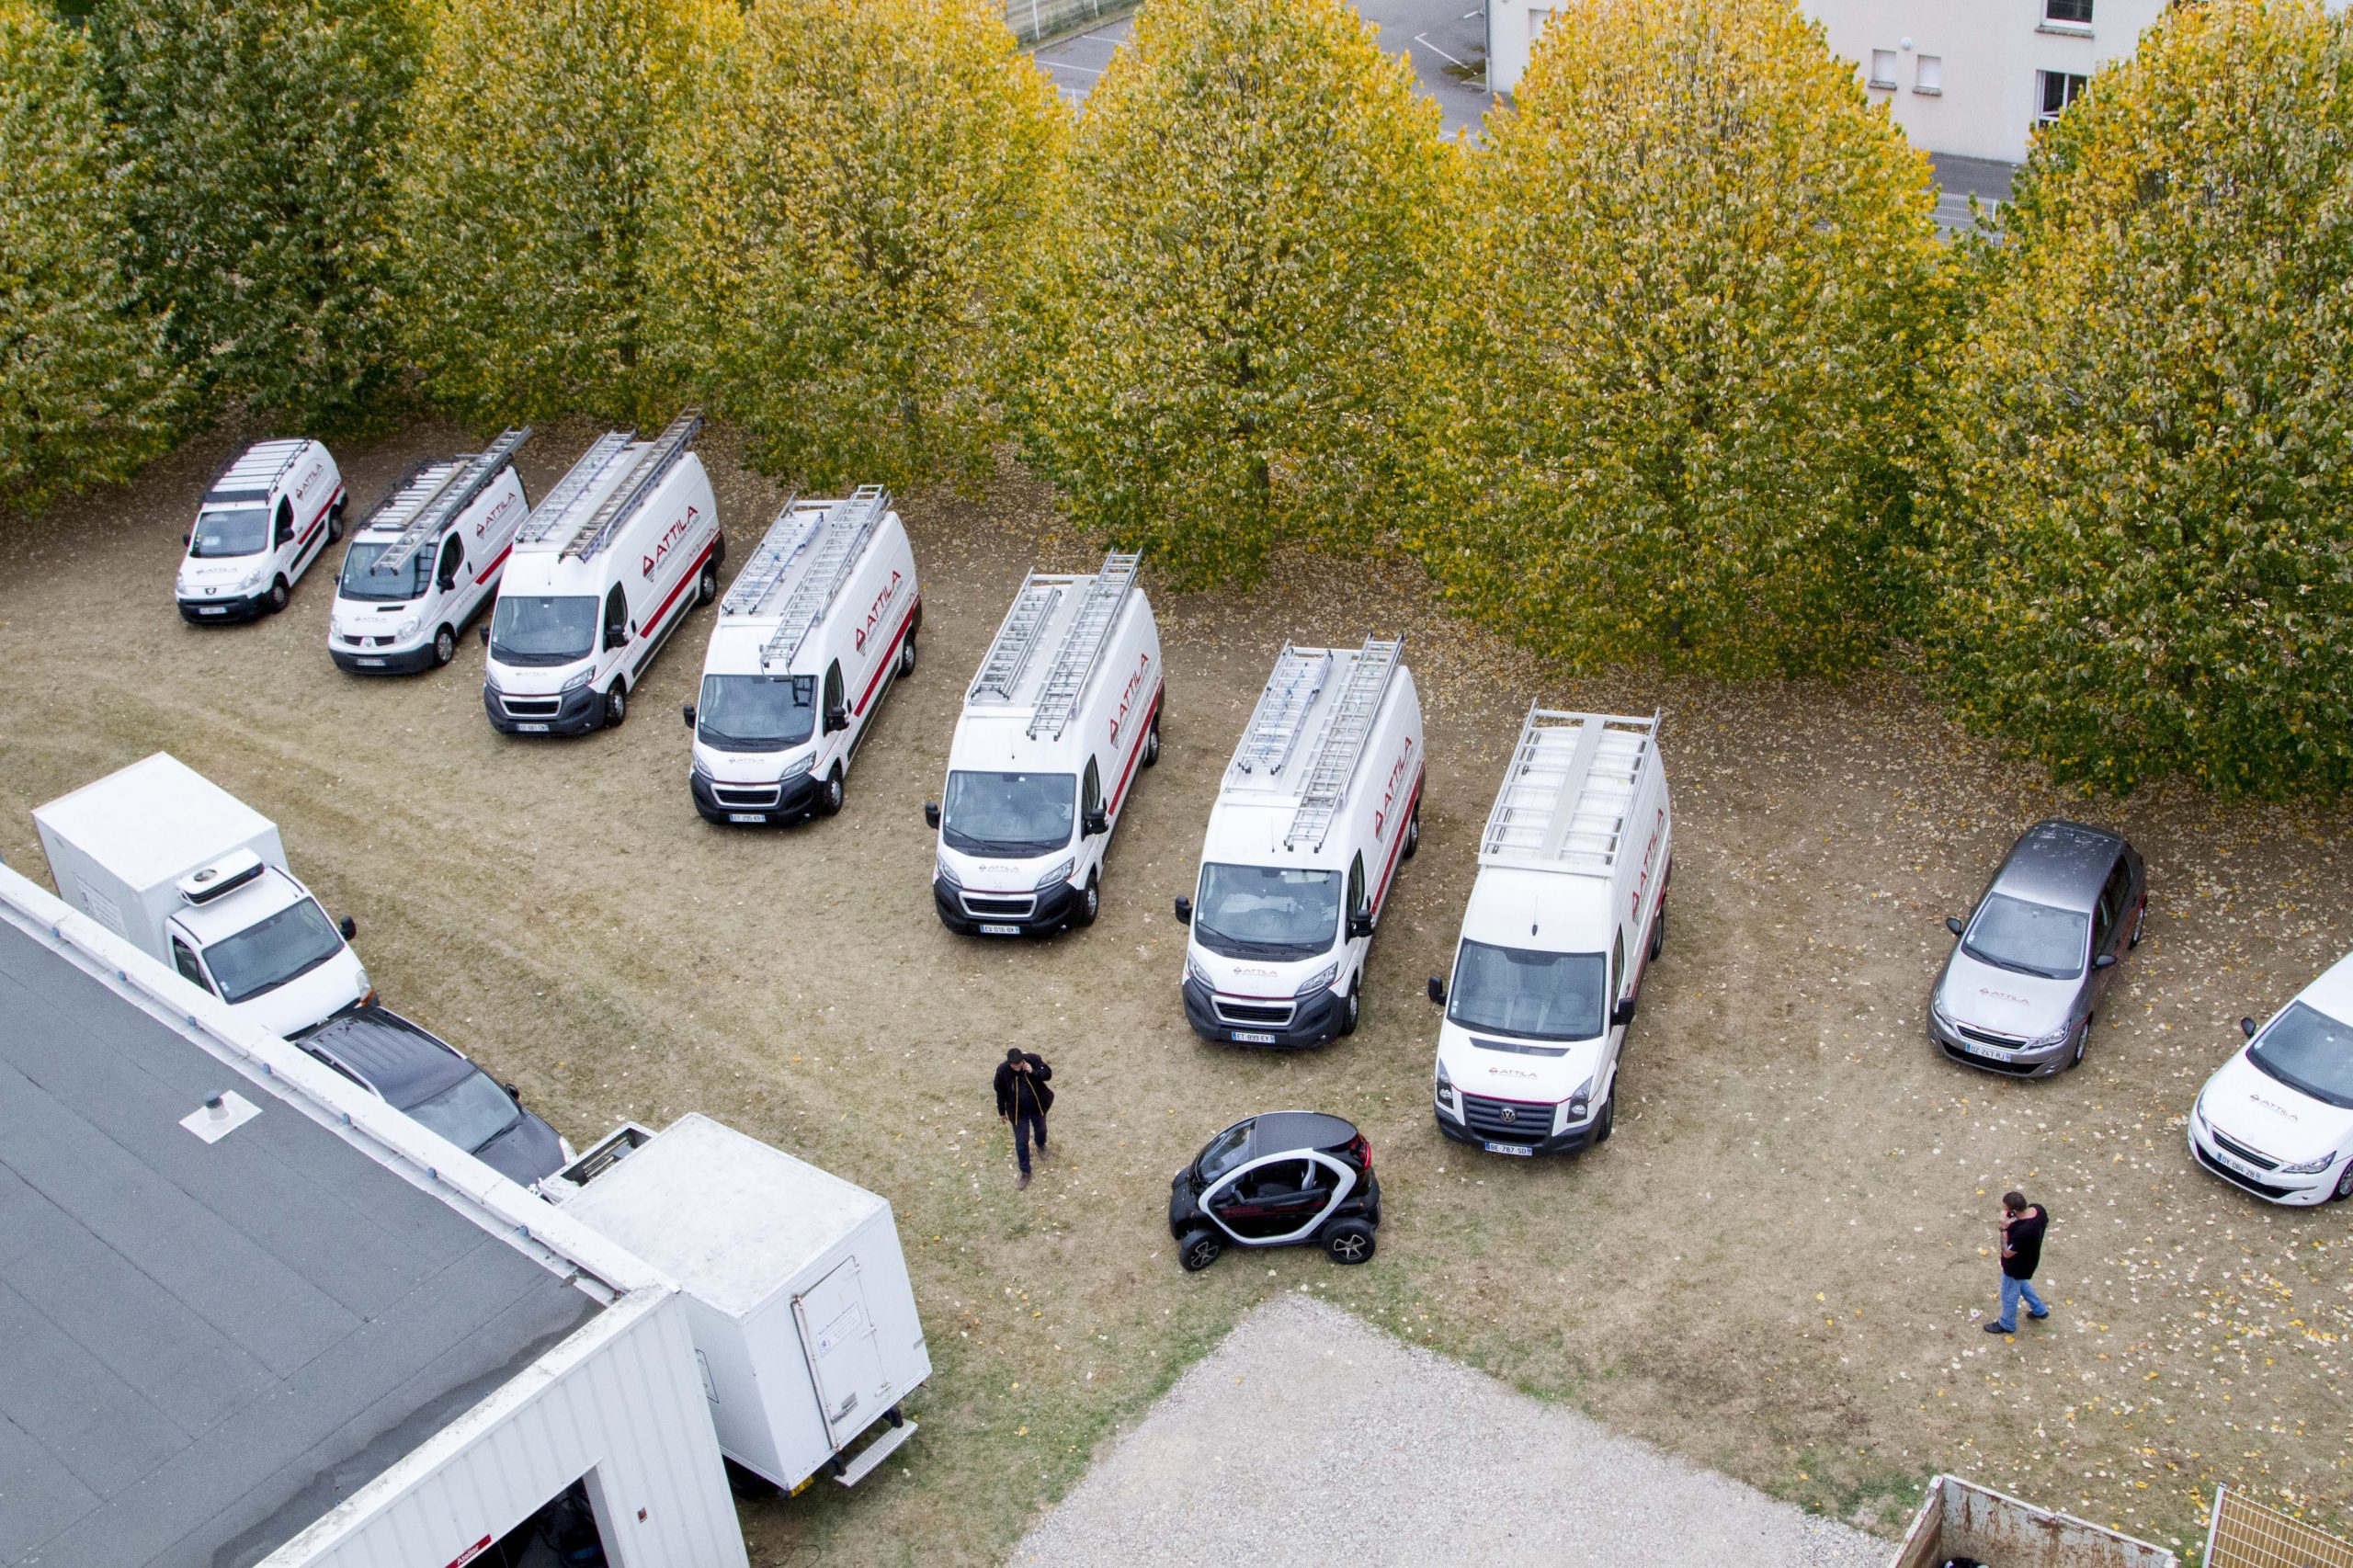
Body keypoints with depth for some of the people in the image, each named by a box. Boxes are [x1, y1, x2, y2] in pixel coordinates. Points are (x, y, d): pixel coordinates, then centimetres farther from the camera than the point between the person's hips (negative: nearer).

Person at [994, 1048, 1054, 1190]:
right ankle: (1025, 1172, 26)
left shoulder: (1033, 1059, -26)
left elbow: (1048, 1074, -14)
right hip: (1017, 1111, -1)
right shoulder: (1002, 1070, -26)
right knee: (1021, 1142, 6)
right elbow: (1001, 1092, -10)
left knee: (1040, 1129, 29)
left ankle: (1041, 1146, 63)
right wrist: (1001, 1112, 2)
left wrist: (1033, 1072, -33)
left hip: (1037, 1106, 1)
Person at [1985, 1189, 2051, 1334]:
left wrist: (2004, 1228, -34)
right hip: (2029, 1259, 8)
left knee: (2009, 1295, 21)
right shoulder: (2038, 1208, -23)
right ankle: (2039, 1310, 57)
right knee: (2022, 1284, 37)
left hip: (2017, 1268, -8)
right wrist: (2013, 1224, -3)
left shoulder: (2023, 1232, -45)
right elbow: (2046, 1223, 2)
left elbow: (2007, 1253, -30)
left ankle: (2007, 1325, 47)